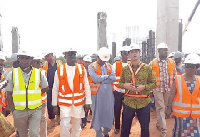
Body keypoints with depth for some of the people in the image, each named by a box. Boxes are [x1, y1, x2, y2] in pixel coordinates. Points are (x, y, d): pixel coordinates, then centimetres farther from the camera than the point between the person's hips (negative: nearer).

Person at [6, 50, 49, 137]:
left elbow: (45, 88, 11)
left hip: (35, 109, -1)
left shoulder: (38, 73, -3)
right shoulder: (12, 74, -3)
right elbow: (9, 94, 2)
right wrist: (13, 111, -2)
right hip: (19, 111, 1)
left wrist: (34, 94, 1)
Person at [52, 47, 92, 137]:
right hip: (64, 103, -1)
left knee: (77, 126, 13)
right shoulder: (59, 70, -3)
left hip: (79, 103, 1)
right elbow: (55, 89, 2)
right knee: (64, 126, -6)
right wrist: (54, 105, 2)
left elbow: (86, 86, 1)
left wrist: (87, 102, -2)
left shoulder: (82, 69, 0)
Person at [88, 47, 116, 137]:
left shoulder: (109, 66, 10)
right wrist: (106, 76, -7)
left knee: (109, 113, 11)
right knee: (97, 113, 5)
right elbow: (95, 78, -19)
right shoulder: (92, 66, -3)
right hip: (97, 94, -4)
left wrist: (101, 79, -12)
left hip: (109, 93, 4)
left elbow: (114, 78, -4)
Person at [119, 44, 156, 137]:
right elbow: (120, 83, 10)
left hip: (144, 102, -1)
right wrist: (125, 85, -12)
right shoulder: (125, 69, 3)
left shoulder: (147, 68, -1)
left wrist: (144, 87, -15)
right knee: (125, 126, 13)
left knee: (145, 126, 12)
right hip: (128, 102, 1)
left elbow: (154, 83, 2)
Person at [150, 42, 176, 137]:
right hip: (157, 88, -4)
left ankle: (158, 123, 34)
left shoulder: (171, 62, 5)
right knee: (160, 108, -5)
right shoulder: (153, 63, -5)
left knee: (165, 107, 13)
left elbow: (174, 75, 11)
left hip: (168, 88, 4)